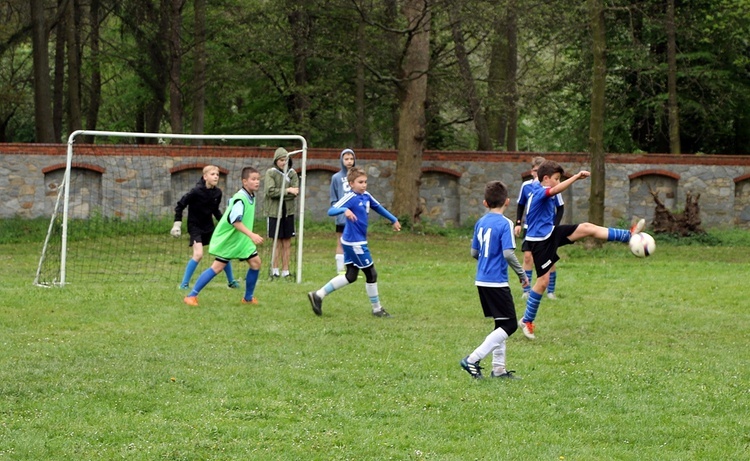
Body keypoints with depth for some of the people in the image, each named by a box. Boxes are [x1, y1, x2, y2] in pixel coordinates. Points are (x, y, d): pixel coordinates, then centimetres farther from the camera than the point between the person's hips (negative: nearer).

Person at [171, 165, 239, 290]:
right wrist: (177, 223, -15)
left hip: (209, 227, 6)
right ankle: (184, 283, -9)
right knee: (198, 254, -20)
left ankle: (231, 281, 21)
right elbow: (180, 205, -12)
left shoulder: (217, 193, -4)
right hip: (195, 227, -6)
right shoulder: (196, 192, -21)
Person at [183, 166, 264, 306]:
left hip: (242, 239, 8)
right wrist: (252, 235, -42)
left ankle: (248, 298, 14)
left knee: (255, 262, 0)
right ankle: (191, 296, -4)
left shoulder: (251, 197, 5)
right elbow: (235, 221, -35)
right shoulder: (240, 199, -24)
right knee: (217, 267, -10)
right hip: (227, 239, -8)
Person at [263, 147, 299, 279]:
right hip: (274, 211, -3)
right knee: (278, 242, 0)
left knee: (287, 242, 4)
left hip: (288, 211, 3)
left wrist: (280, 193, -14)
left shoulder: (292, 173, 5)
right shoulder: (271, 173, -3)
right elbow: (270, 191, -13)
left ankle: (285, 270, 9)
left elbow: (295, 191, -5)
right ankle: (275, 269, 9)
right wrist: (287, 191, -14)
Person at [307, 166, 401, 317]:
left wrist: (394, 220, 35)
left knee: (351, 276, 14)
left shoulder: (366, 196, 6)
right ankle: (377, 309, 17)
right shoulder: (350, 198, -18)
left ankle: (318, 295, 18)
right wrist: (345, 210, -48)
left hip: (359, 242, 9)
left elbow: (379, 208, 25)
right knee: (371, 274, 2)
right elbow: (331, 211, -29)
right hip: (354, 243, -9)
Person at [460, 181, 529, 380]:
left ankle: (498, 368, 17)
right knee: (509, 325, -4)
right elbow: (508, 253, -21)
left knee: (501, 324, 16)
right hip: (497, 282, -8)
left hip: (482, 281, 8)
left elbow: (474, 252, 15)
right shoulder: (505, 224, -13)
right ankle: (473, 359, -12)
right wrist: (522, 274, -9)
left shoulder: (480, 223, 9)